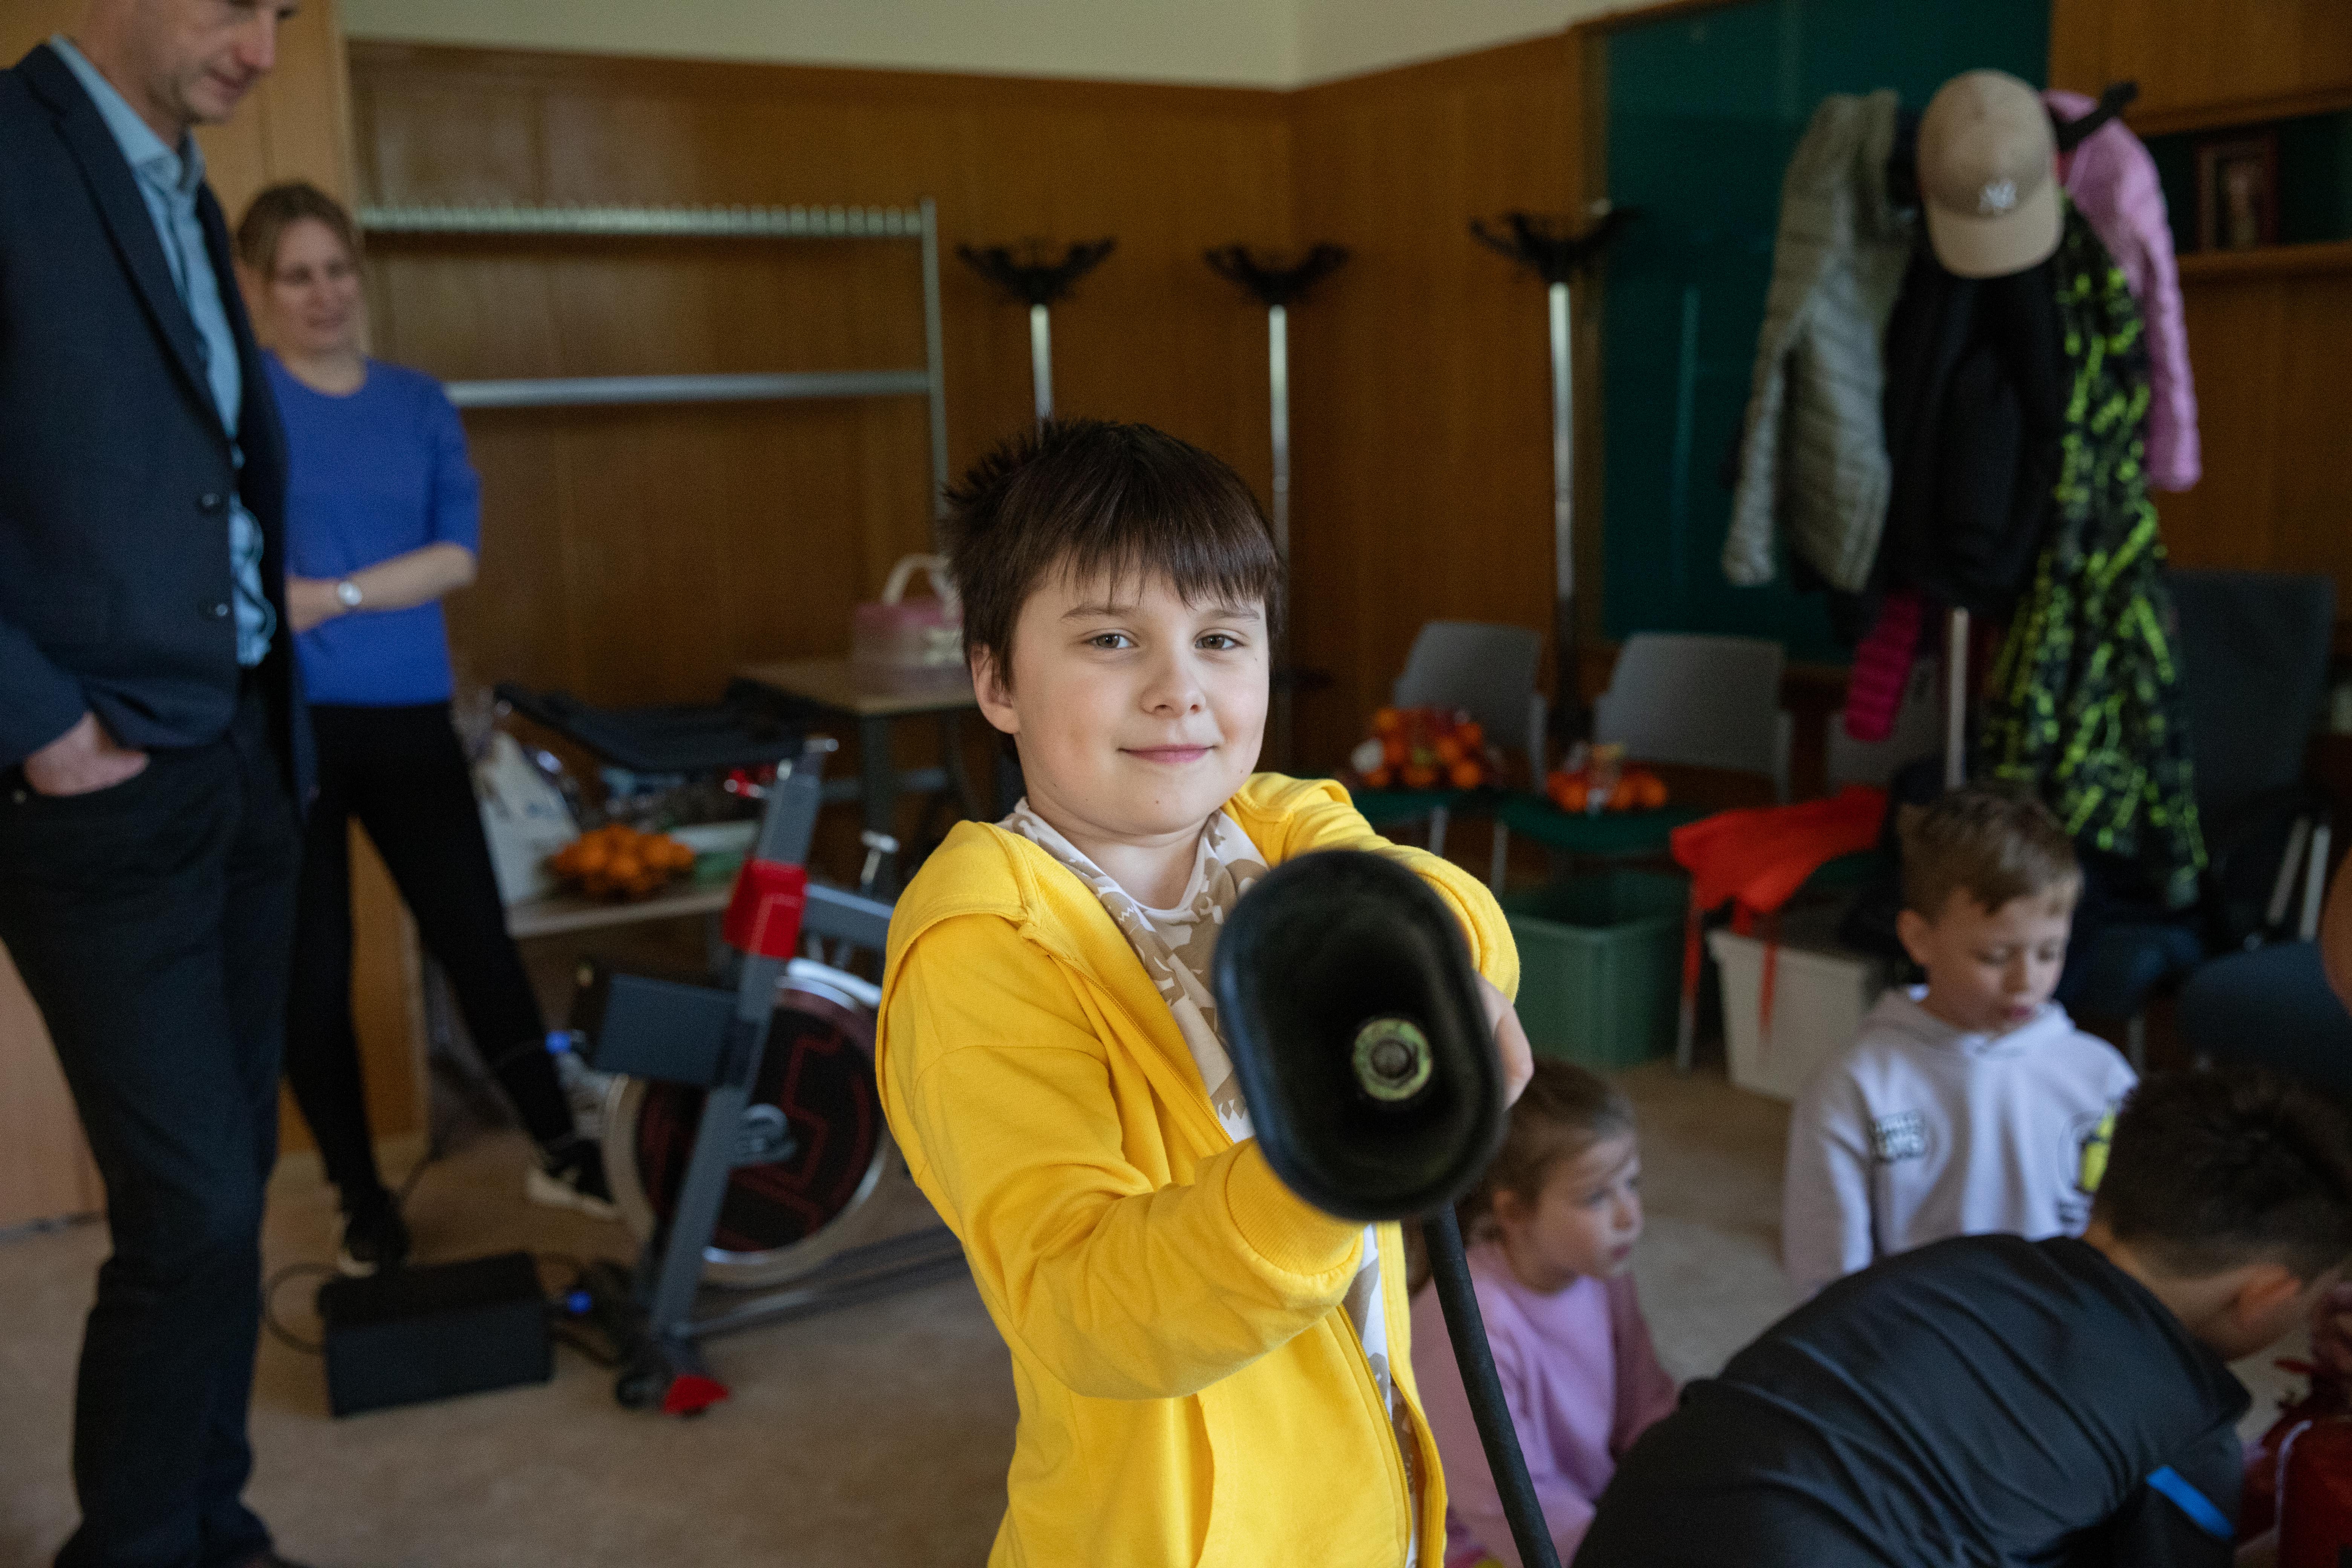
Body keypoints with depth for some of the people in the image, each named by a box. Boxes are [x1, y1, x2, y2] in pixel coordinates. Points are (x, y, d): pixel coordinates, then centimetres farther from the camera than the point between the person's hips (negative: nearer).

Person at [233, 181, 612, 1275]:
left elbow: (458, 552, -1)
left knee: (476, 937, 4)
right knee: (311, 971, 5)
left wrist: (334, 594, -13)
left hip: (408, 715, 2)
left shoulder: (419, 403, 9)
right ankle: (363, 1199, 20)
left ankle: (559, 1150, 19)